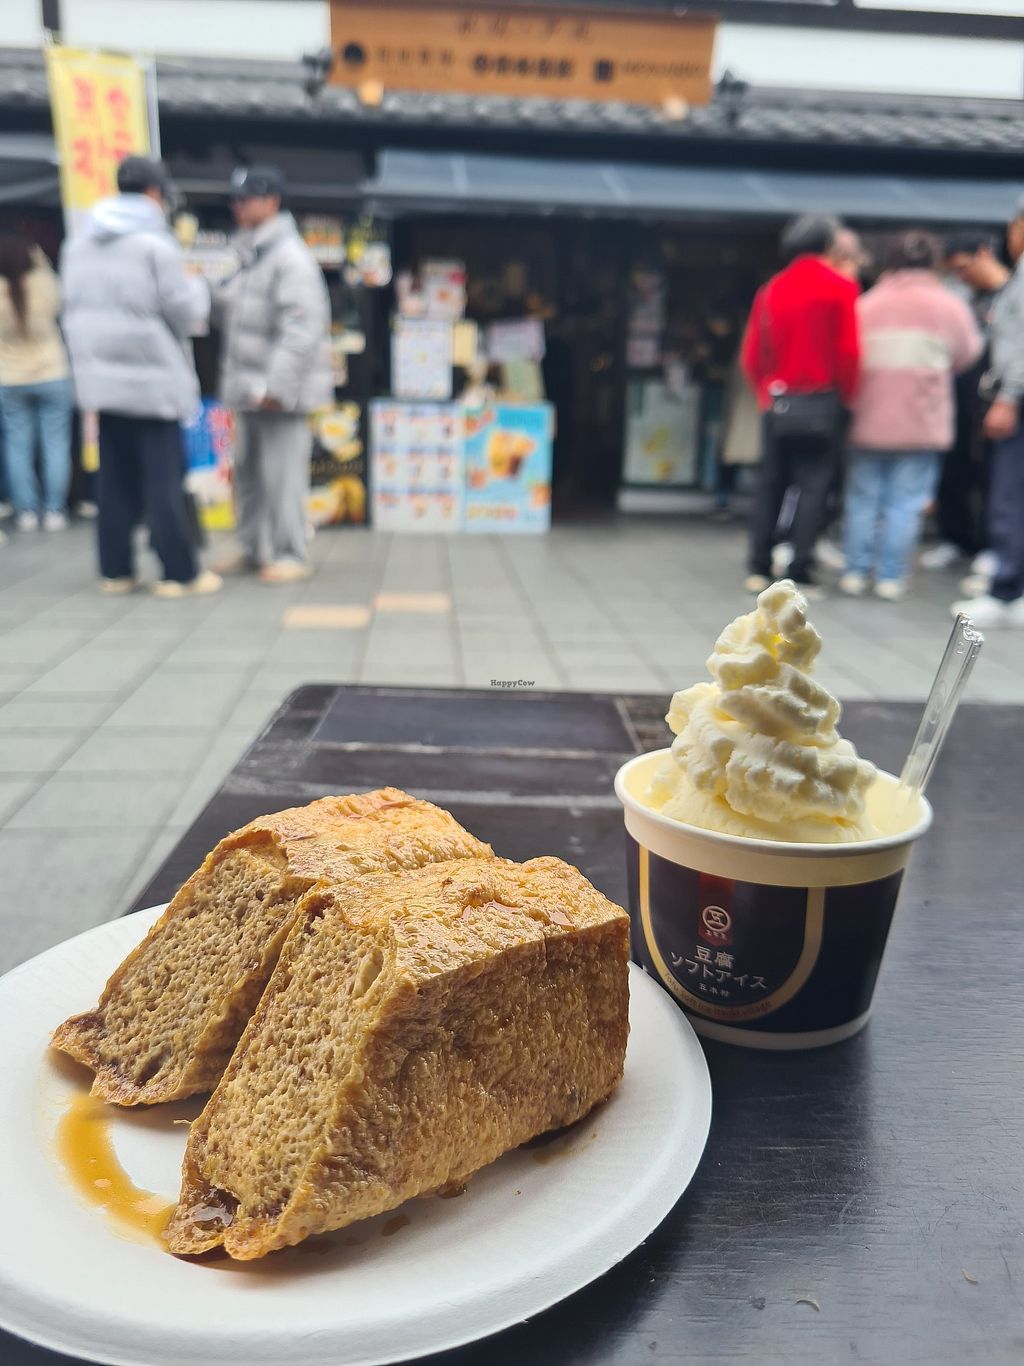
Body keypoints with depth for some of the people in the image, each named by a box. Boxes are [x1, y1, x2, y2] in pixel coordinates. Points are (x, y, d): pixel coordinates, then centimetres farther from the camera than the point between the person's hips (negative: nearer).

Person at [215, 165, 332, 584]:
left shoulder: (291, 256, -11)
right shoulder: (249, 258, 19)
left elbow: (303, 326, -20)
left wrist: (277, 385, -23)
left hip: (281, 391, -9)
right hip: (248, 390, 10)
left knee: (282, 474, -8)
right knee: (247, 472, 13)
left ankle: (291, 554, 1)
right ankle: (253, 549, 22)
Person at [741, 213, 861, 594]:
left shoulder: (771, 289, 7)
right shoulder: (840, 287, -3)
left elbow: (751, 353, 4)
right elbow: (848, 351, -9)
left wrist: (766, 392, 14)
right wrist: (845, 396, 4)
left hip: (776, 400, 4)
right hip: (821, 400, -3)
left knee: (770, 484, 9)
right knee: (813, 485, 0)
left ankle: (759, 569, 8)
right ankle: (799, 571, -3)